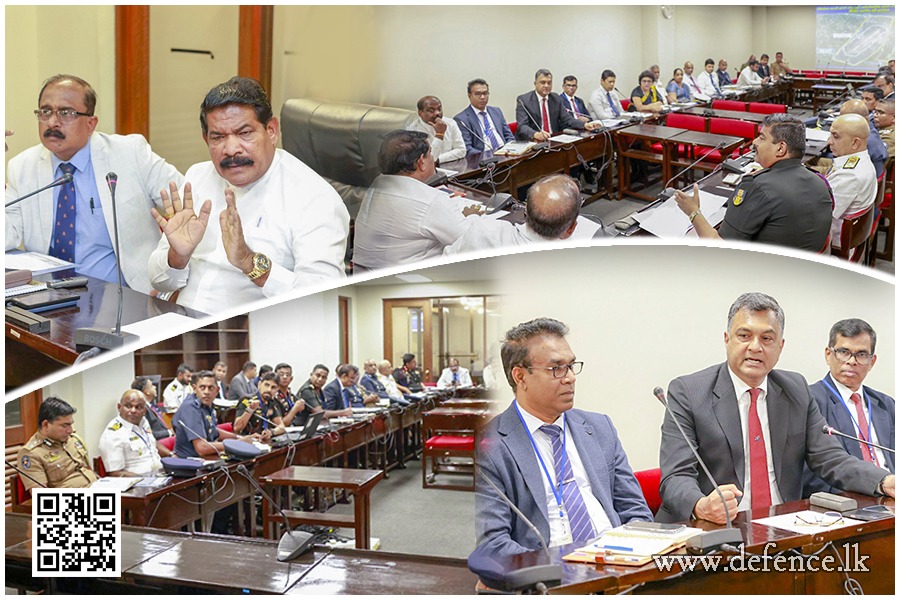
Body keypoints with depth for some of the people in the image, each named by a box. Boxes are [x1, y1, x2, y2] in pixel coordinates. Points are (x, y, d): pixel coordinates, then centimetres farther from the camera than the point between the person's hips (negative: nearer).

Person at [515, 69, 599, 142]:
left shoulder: (556, 99, 12)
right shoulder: (523, 100, -5)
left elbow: (567, 119, 11)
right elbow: (522, 126, -16)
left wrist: (585, 125, -9)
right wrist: (536, 134, -37)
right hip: (531, 142, -5)